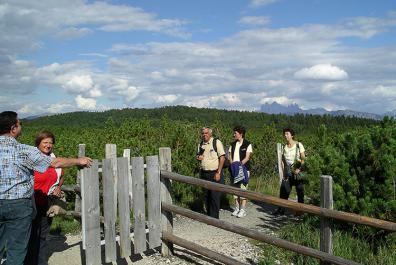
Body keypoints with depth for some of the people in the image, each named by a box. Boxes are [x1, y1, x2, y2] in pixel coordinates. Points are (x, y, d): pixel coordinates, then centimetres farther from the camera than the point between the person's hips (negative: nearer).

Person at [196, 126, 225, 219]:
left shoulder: (216, 142, -7)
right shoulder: (201, 144, 11)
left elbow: (222, 158, -10)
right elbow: (198, 156, 25)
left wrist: (218, 172, -14)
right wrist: (198, 157, -1)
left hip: (214, 173, -5)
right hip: (204, 173, 6)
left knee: (215, 196, -5)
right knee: (206, 195, 10)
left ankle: (214, 217, 3)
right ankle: (208, 215, 21)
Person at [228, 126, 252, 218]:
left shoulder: (248, 144, -3)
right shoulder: (233, 144, 14)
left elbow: (247, 158, -10)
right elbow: (230, 155, 11)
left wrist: (239, 164, -22)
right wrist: (233, 164, -7)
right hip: (234, 170, 6)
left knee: (243, 189, -7)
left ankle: (243, 209, -1)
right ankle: (237, 208, 18)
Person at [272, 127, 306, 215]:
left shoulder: (298, 145, -4)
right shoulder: (284, 147, 9)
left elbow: (303, 159, -6)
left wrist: (299, 169, -17)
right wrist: (284, 172, 4)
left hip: (298, 172, -4)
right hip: (288, 172, 4)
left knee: (300, 191, 1)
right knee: (284, 190, 3)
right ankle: (281, 209, 12)